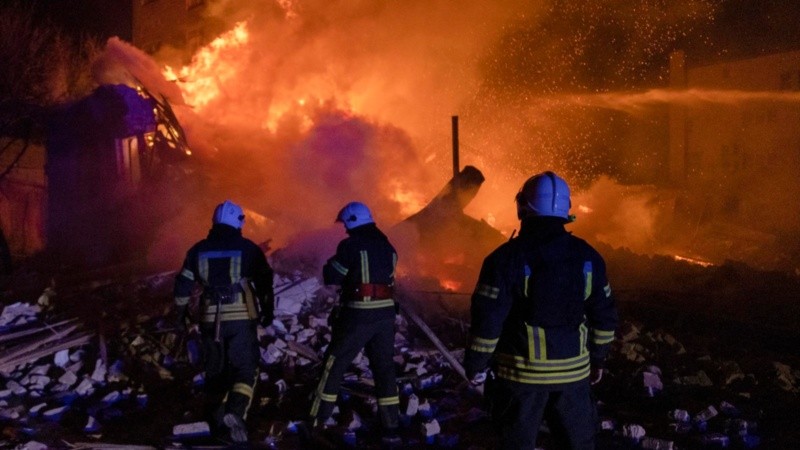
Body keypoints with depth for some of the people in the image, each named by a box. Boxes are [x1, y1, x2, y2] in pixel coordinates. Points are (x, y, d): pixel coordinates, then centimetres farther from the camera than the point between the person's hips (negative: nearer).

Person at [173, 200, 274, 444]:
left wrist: (181, 314, 19)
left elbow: (183, 285, 8)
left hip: (211, 319, 3)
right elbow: (265, 283, 0)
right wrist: (268, 311, 11)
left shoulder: (199, 250, 5)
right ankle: (235, 412, -21)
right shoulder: (248, 248, -3)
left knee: (215, 368, 18)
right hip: (242, 317, -3)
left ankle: (216, 418, 28)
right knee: (245, 368, 1)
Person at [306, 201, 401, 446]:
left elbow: (332, 278, -4)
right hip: (385, 312, 5)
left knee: (335, 363, 10)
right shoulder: (387, 246, 10)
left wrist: (330, 265, 16)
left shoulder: (350, 245, -9)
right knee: (384, 368, 12)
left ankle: (317, 419, 19)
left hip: (359, 313, -5)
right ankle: (390, 427, 12)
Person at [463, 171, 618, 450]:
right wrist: (598, 357, 20)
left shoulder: (507, 257, -14)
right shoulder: (587, 256, 0)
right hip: (573, 371, 4)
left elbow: (487, 320, -14)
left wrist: (476, 365, -2)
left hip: (521, 373, -3)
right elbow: (604, 317, 7)